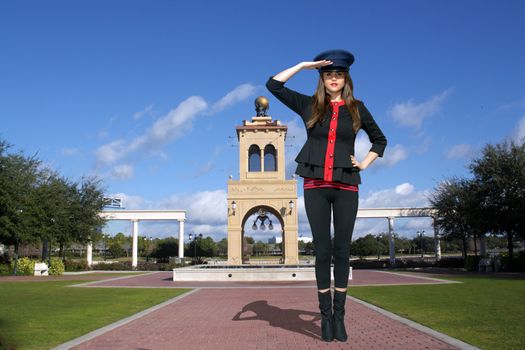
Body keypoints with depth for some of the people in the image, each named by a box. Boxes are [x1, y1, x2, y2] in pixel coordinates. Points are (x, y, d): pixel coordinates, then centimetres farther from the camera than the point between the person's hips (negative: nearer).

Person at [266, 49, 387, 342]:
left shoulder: (357, 108, 9)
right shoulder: (309, 105, 8)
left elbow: (380, 140, 20)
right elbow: (273, 85, 4)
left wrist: (364, 164, 7)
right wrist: (304, 65, 3)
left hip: (346, 187, 0)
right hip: (316, 186, 0)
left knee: (342, 250, 2)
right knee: (323, 251, 1)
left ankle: (339, 316, 9)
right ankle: (326, 316, 10)